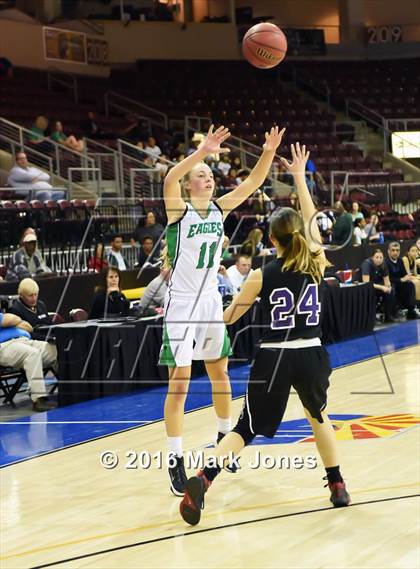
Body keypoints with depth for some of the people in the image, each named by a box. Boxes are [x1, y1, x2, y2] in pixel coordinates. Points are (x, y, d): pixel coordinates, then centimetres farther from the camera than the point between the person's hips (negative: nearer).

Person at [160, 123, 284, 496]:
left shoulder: (220, 208, 5)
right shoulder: (179, 209, -12)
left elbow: (252, 184, 1)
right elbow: (170, 178, -32)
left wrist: (269, 152, -15)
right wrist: (201, 152, -44)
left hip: (211, 301, 6)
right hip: (182, 303, -6)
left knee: (220, 375, 17)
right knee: (179, 384, -8)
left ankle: (225, 438, 36)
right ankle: (176, 462, -5)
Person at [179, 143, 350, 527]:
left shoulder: (262, 275, -3)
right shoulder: (317, 264, -1)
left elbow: (229, 317, 7)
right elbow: (312, 220, 16)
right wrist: (300, 177, 25)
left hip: (274, 358, -1)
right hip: (311, 354, 1)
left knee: (246, 428, 3)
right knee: (319, 416, 28)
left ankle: (203, 480, -19)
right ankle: (338, 486, 28)